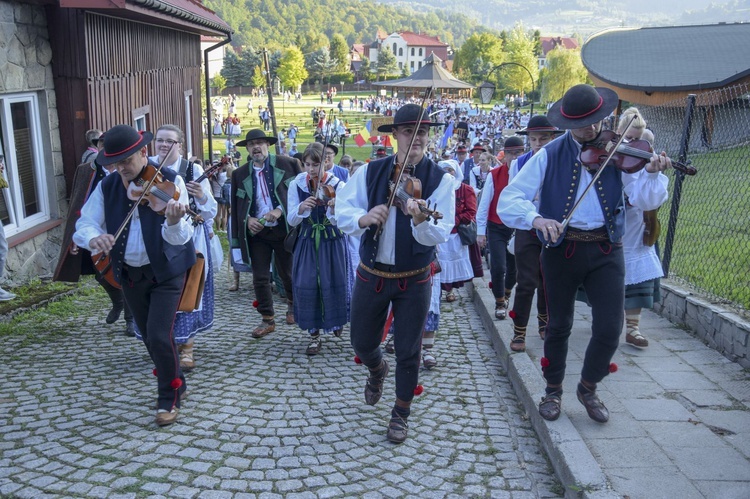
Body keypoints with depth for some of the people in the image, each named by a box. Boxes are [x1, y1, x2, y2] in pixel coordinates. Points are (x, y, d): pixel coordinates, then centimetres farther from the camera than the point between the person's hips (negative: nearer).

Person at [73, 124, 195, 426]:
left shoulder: (169, 181, -16)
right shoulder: (107, 187, -4)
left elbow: (180, 238, -24)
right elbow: (84, 224, -9)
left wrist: (173, 222, -48)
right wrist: (93, 237, -32)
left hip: (166, 272, -5)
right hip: (129, 274, 5)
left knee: (159, 336, -11)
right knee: (150, 338, 15)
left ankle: (169, 398, 11)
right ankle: (175, 384, 37)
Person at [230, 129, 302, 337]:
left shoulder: (288, 164, -4)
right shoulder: (240, 174, 6)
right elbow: (235, 206, 11)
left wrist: (280, 209, -16)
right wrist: (247, 219, -9)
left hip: (284, 229, -2)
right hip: (256, 232, 3)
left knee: (287, 273, 12)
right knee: (260, 278, 4)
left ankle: (292, 304, 41)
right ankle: (267, 320, 18)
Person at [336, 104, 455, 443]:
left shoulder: (440, 179, -11)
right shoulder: (369, 172, -4)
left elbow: (440, 235, -20)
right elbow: (342, 211, -11)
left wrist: (420, 220, -42)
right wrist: (363, 218, -32)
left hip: (414, 280, -2)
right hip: (371, 274, 2)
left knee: (408, 352, 8)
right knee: (362, 343, 17)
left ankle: (401, 413, 32)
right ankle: (377, 370, 53)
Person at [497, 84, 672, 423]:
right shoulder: (549, 156, -3)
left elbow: (645, 200, -8)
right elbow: (508, 200, -11)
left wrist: (651, 173, -28)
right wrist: (535, 218, -29)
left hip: (606, 250, 1)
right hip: (561, 247, -1)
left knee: (609, 329, -2)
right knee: (559, 324, 13)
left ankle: (588, 388, 27)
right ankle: (553, 390, 35)